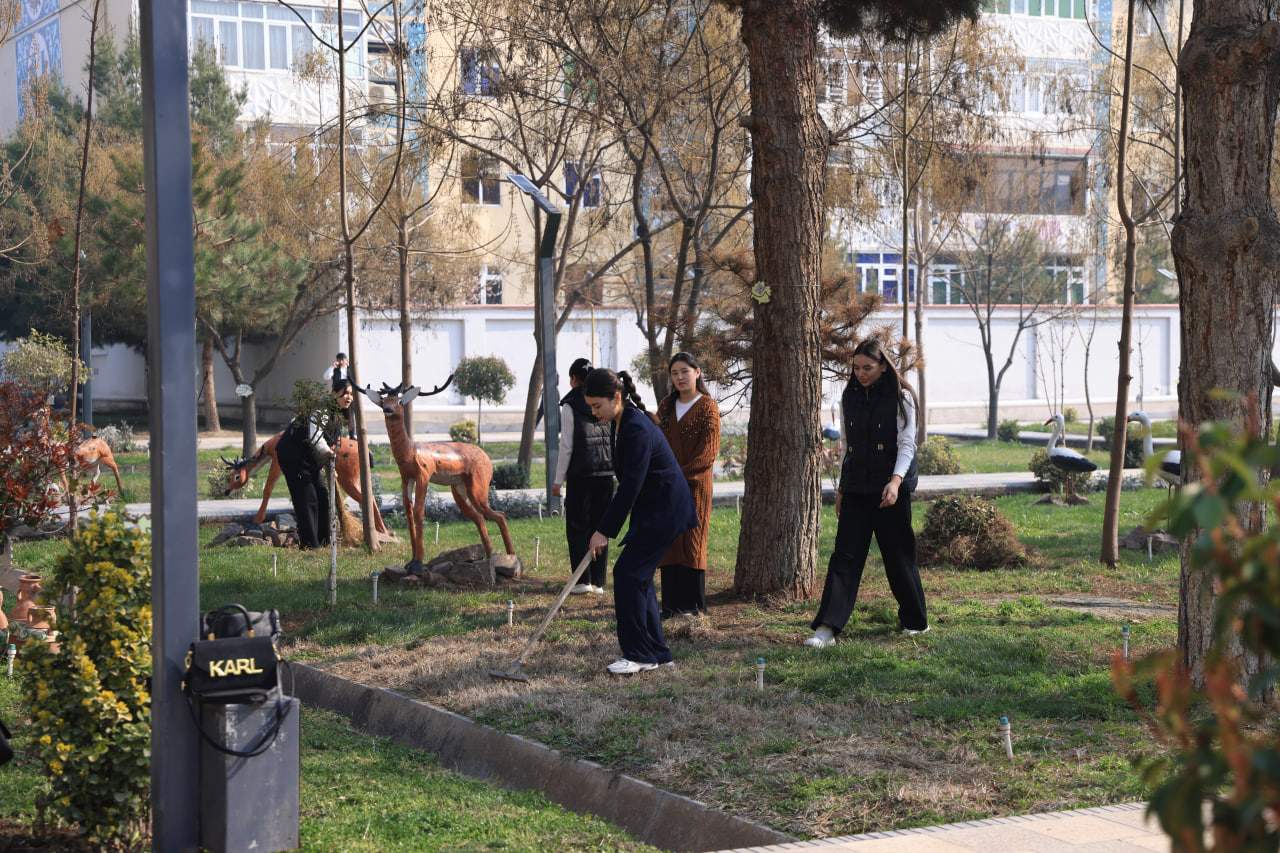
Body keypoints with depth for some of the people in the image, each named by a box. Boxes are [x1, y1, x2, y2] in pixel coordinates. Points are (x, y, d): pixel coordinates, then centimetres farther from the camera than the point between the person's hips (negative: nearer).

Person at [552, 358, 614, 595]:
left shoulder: (570, 405, -6)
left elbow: (566, 445, -8)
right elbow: (615, 440, 7)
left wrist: (558, 480, -4)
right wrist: (616, 470, 14)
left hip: (580, 473, -4)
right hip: (607, 471, 5)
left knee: (577, 526, 3)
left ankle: (582, 580, -2)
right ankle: (598, 582, 9)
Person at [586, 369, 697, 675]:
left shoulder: (637, 429, -24)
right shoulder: (622, 424, 7)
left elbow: (630, 487, -25)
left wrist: (604, 530, -21)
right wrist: (607, 526, 16)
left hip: (666, 510, -10)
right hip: (652, 509, 10)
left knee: (628, 572, -11)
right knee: (638, 575, 10)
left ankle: (638, 654, -5)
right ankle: (656, 652, 16)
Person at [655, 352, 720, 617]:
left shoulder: (707, 407, -3)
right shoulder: (666, 406, 13)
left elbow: (708, 453, -9)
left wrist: (680, 474, -15)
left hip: (695, 484, -5)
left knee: (692, 541, -3)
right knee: (668, 543, 3)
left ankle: (694, 604, 3)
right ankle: (671, 603, 7)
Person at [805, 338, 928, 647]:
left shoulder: (900, 398, -4)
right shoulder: (850, 398, 10)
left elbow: (906, 444, -10)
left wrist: (895, 481, -24)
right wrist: (842, 487, 16)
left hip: (891, 490, -4)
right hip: (856, 489, 4)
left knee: (898, 555, 4)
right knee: (845, 554, -4)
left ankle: (915, 621, 22)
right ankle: (827, 627, -10)